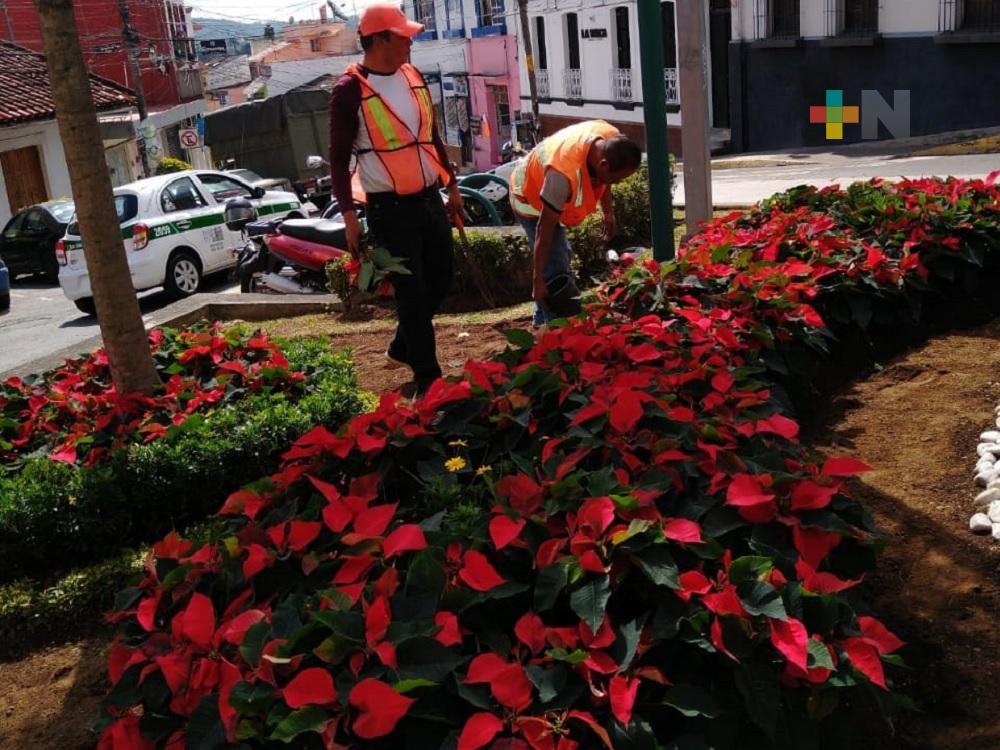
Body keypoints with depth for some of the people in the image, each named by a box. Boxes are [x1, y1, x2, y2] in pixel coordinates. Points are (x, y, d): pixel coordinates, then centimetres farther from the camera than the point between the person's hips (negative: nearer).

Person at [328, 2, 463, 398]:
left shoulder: (413, 77, 9)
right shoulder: (350, 91, -10)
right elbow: (339, 158, -9)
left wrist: (452, 184, 20)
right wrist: (349, 215, -15)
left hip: (430, 199, 7)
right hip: (390, 209, -7)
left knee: (441, 279, 15)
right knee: (412, 292, -2)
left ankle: (402, 348, 36)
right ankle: (428, 377, 9)